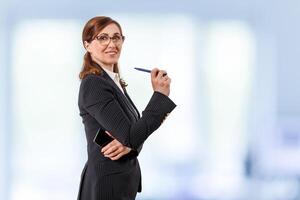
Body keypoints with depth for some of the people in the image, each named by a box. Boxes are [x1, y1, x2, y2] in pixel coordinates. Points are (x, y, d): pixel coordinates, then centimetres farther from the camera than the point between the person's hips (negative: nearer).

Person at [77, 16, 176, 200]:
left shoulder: (114, 82, 11)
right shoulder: (93, 85, -18)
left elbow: (136, 133, 9)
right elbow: (131, 137, -23)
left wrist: (129, 145, -14)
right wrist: (160, 95, -19)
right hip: (107, 185, -9)